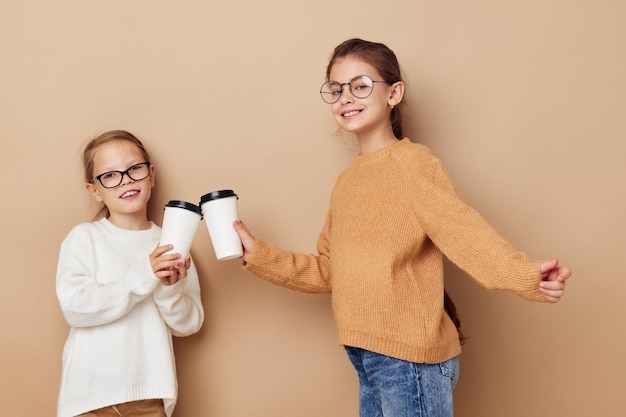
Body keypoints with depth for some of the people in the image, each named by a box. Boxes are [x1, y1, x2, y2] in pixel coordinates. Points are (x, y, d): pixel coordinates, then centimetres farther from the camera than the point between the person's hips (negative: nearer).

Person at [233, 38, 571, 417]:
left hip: (411, 358, -8)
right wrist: (259, 255, 11)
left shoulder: (412, 162, -11)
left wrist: (525, 276, -43)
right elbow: (328, 271, 16)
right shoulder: (347, 181, 12)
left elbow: (460, 227, -27)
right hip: (367, 358, 8)